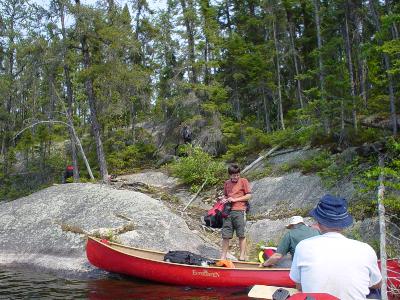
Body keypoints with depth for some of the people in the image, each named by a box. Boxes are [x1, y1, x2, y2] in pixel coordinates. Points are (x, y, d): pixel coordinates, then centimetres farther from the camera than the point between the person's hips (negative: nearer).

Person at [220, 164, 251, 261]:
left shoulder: (243, 181, 1)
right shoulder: (227, 183, 15)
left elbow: (249, 195, -3)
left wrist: (235, 199, -9)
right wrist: (224, 199, 3)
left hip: (239, 211, -4)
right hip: (228, 211, 4)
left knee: (241, 235, 1)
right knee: (225, 235, 5)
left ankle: (242, 256, 8)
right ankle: (223, 256, 13)